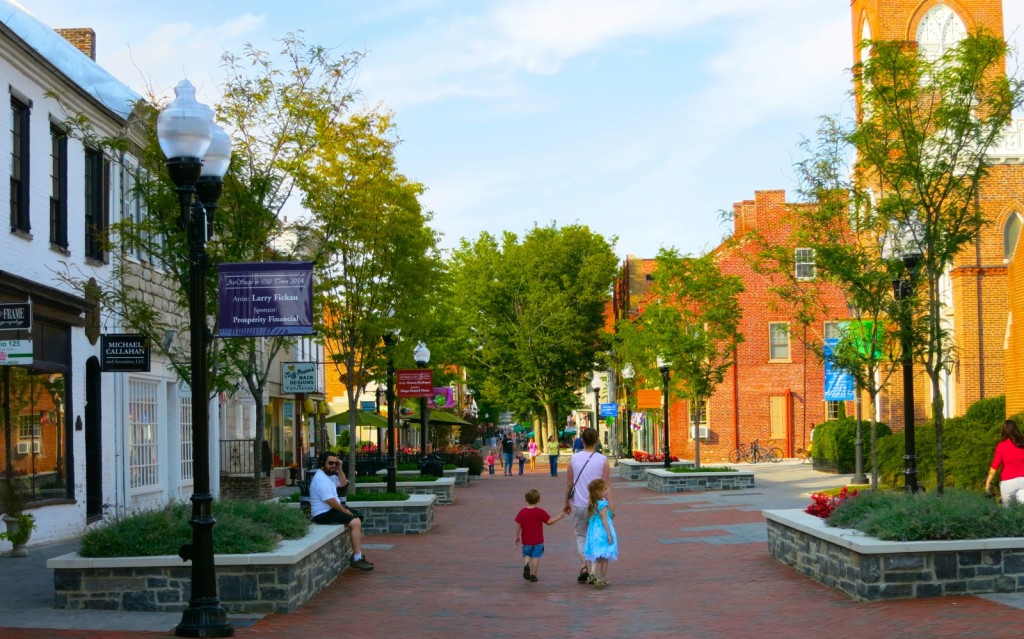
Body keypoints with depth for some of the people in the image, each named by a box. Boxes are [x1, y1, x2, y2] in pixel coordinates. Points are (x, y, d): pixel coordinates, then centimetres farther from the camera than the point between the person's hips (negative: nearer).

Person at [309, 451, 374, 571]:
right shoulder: (320, 478, -19)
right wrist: (344, 510, -11)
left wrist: (340, 470, 14)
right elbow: (330, 500, -24)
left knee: (357, 522, 16)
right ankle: (356, 559, -18)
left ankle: (358, 555, 14)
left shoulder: (329, 475, 13)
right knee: (355, 523, -21)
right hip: (323, 514, -11)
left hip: (331, 510, 11)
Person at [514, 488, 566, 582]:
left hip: (526, 541, 2)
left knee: (527, 555, 17)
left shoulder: (522, 512, -3)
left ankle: (526, 565, -12)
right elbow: (550, 522, -8)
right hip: (538, 540, -2)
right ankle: (533, 575, 3)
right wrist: (559, 517, 3)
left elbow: (518, 525, -1)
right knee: (536, 557, 4)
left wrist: (517, 536, 11)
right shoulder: (540, 512, -9)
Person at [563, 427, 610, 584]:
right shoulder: (603, 460, -7)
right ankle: (593, 571, 15)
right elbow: (606, 485, -8)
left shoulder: (574, 459, -4)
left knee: (581, 536, 14)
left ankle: (584, 565, -7)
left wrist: (567, 503, 15)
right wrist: (610, 506, -2)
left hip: (578, 505, 1)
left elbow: (569, 484, 2)